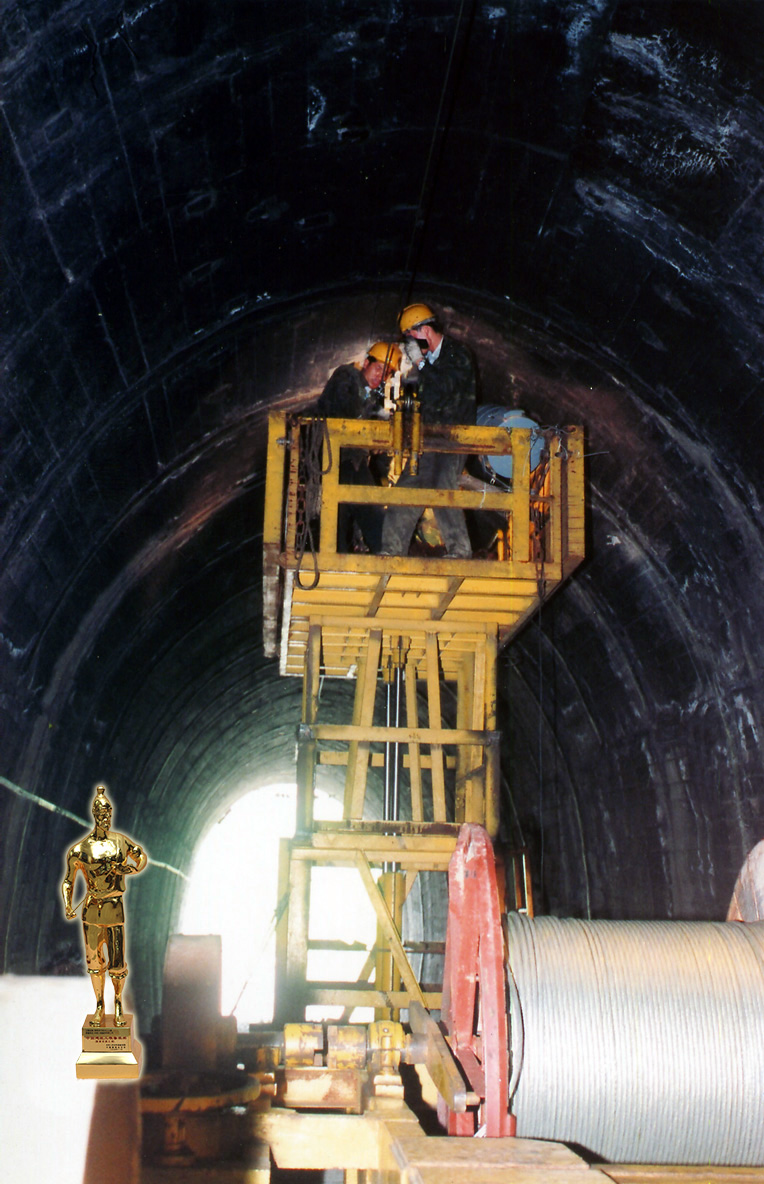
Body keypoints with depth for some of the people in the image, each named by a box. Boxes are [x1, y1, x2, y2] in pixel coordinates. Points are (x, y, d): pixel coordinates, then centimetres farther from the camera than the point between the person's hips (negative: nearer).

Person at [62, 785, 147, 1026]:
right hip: (91, 910, 0)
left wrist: (133, 869, -4)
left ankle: (118, 1005, 24)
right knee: (94, 961, 9)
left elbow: (142, 857, 17)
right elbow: (68, 882, 6)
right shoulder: (79, 850, -2)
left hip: (115, 909, 0)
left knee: (117, 963, 1)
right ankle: (99, 1006, 28)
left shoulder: (121, 842, 0)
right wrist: (68, 907, -7)